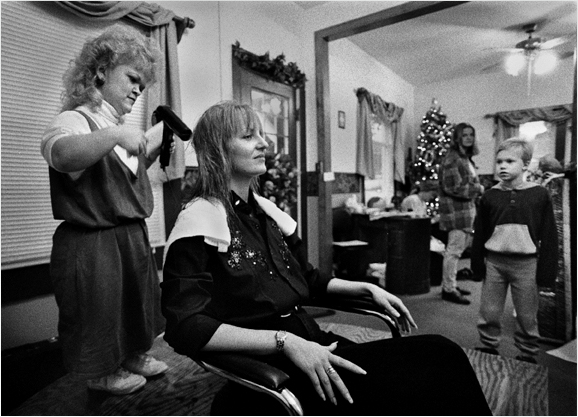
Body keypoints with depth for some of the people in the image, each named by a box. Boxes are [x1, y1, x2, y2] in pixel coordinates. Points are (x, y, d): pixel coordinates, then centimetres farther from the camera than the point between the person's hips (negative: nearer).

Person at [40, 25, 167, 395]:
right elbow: (60, 153, -39)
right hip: (93, 244, -8)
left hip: (132, 236, 9)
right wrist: (117, 134, -39)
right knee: (100, 311, 10)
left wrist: (157, 152, 10)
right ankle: (101, 373, 34)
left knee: (135, 302, 22)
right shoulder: (75, 120, -16)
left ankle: (133, 355, 44)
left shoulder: (118, 127, 11)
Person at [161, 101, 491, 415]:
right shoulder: (200, 220, -9)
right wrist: (285, 341, -26)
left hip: (311, 341, 7)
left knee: (438, 353, -10)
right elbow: (186, 328, -19)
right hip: (264, 369, -7)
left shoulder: (267, 212, 13)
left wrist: (367, 288, 9)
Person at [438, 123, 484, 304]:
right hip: (456, 209, -10)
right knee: (454, 250, -6)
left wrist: (478, 188, 9)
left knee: (456, 249, 13)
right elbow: (453, 188, -19)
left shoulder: (466, 158, 17)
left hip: (467, 208, 10)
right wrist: (477, 189, -12)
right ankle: (449, 289, 2)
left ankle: (449, 284, 23)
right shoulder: (452, 159, -13)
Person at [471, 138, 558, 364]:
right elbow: (479, 234, 5)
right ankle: (487, 353, 27)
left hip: (526, 263, -2)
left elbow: (549, 236, -2)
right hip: (494, 262, 2)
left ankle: (528, 358, 29)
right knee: (488, 314, 9)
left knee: (527, 317, 10)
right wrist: (477, 265, 3)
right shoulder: (490, 196, 1)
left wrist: (547, 270, -5)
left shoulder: (539, 195, -4)